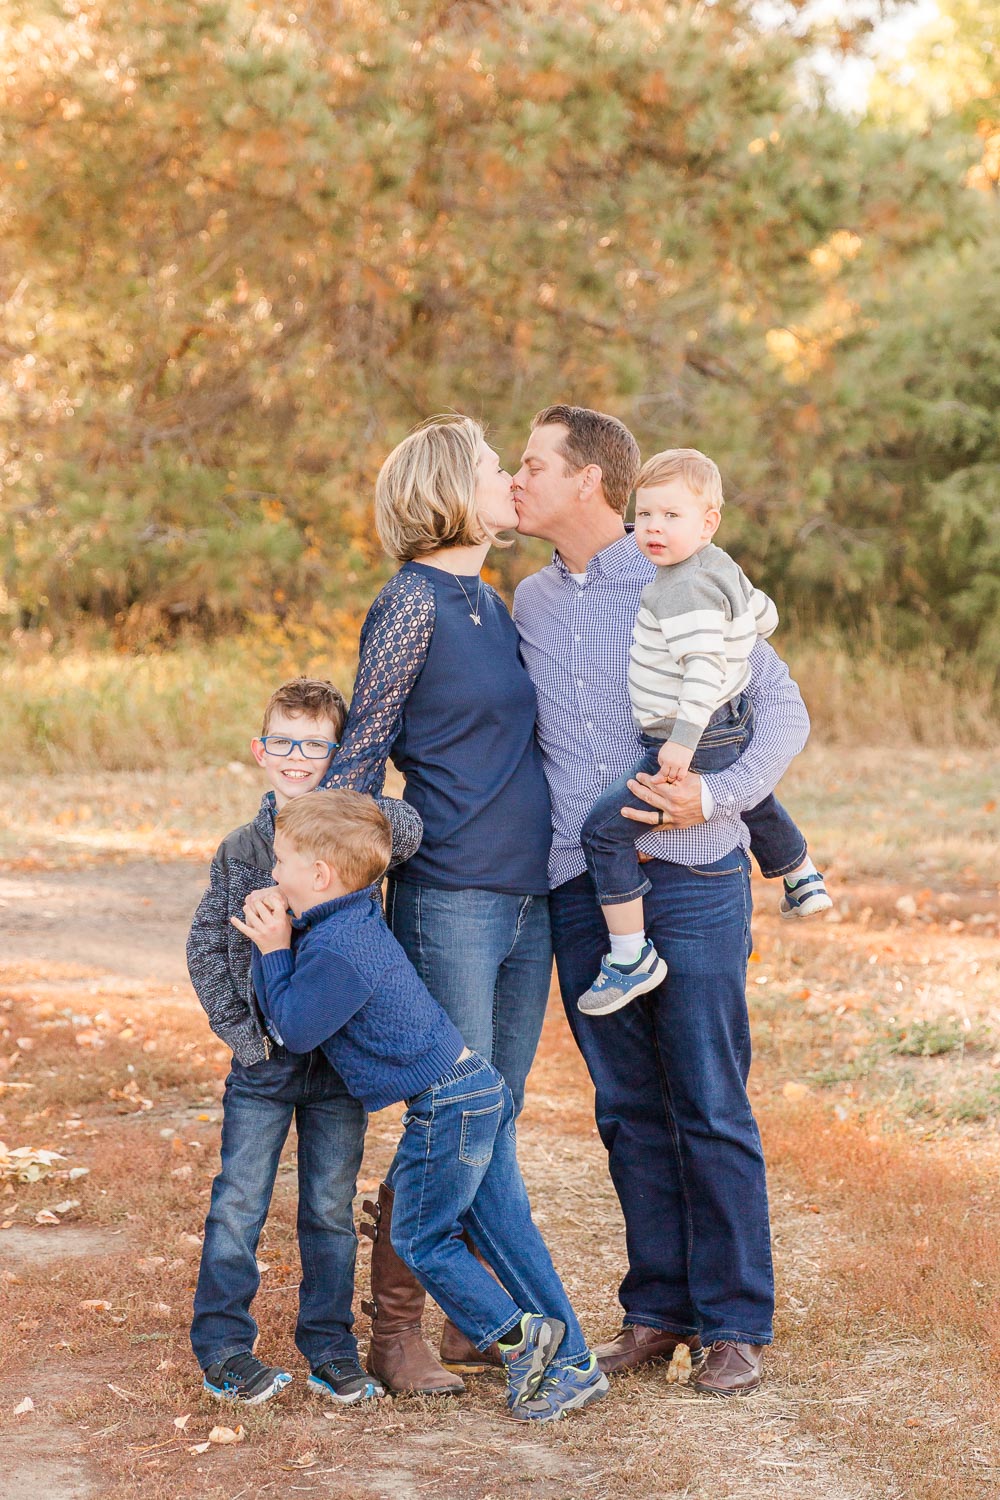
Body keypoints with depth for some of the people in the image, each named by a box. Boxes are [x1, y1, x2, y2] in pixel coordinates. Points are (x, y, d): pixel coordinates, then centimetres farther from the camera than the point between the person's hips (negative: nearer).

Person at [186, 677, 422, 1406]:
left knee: (332, 1207, 8)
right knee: (239, 1202, 1)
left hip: (342, 1053, 0)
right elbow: (206, 947, 2)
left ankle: (329, 1341, 19)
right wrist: (239, 1030, -6)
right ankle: (222, 1343, 11)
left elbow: (409, 830, -21)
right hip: (265, 1053, 0)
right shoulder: (242, 850, 2)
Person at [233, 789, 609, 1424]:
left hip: (446, 1107, -10)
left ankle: (518, 1334, 5)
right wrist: (281, 944, 13)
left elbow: (295, 1028, -13)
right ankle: (575, 1365, 14)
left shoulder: (336, 950, -21)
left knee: (423, 1240, 6)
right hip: (481, 1087, 10)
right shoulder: (358, 915, 10)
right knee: (508, 1232, 12)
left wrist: (275, 951, -6)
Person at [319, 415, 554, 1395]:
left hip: (526, 900, 8)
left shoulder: (493, 606, 15)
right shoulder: (412, 604, -8)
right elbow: (360, 753, -8)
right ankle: (393, 1333, 5)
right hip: (449, 900, -8)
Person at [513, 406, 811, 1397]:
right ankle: (658, 1308, 19)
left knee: (710, 1109, -2)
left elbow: (782, 707, -2)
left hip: (690, 880, -5)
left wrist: (716, 796, -17)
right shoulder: (528, 604, 12)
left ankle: (734, 1323, 6)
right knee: (628, 1109, 9)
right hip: (578, 893, 5)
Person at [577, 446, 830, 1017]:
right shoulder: (723, 566, 5)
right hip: (737, 730, 10)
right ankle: (804, 881, 63)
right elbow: (765, 616, 19)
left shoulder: (685, 588, -23)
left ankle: (631, 958, -10)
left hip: (699, 744, -10)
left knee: (605, 830, -12)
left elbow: (705, 668, -30)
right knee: (755, 802, 38)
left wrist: (684, 740, -32)